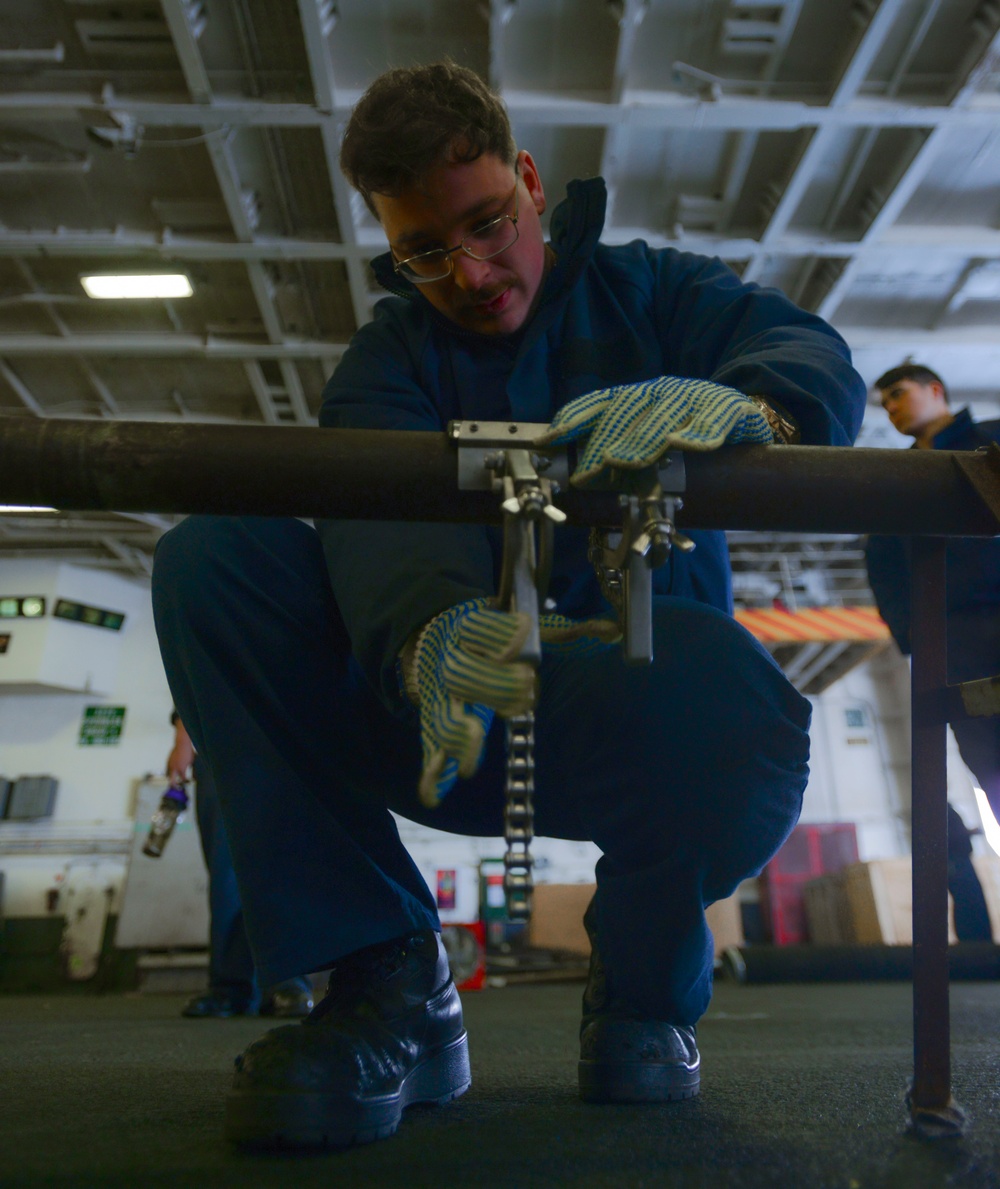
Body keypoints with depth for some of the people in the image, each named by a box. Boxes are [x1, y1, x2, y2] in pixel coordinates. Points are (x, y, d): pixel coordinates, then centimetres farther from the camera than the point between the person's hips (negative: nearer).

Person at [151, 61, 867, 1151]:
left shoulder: (643, 292, 9)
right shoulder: (386, 363, 6)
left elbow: (823, 364, -10)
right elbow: (382, 515, -17)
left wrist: (734, 401, -36)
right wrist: (431, 632, -42)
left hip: (640, 712, 0)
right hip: (451, 726, 1)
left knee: (734, 712, -37)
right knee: (209, 557, -17)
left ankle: (646, 982, 0)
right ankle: (387, 981, -11)